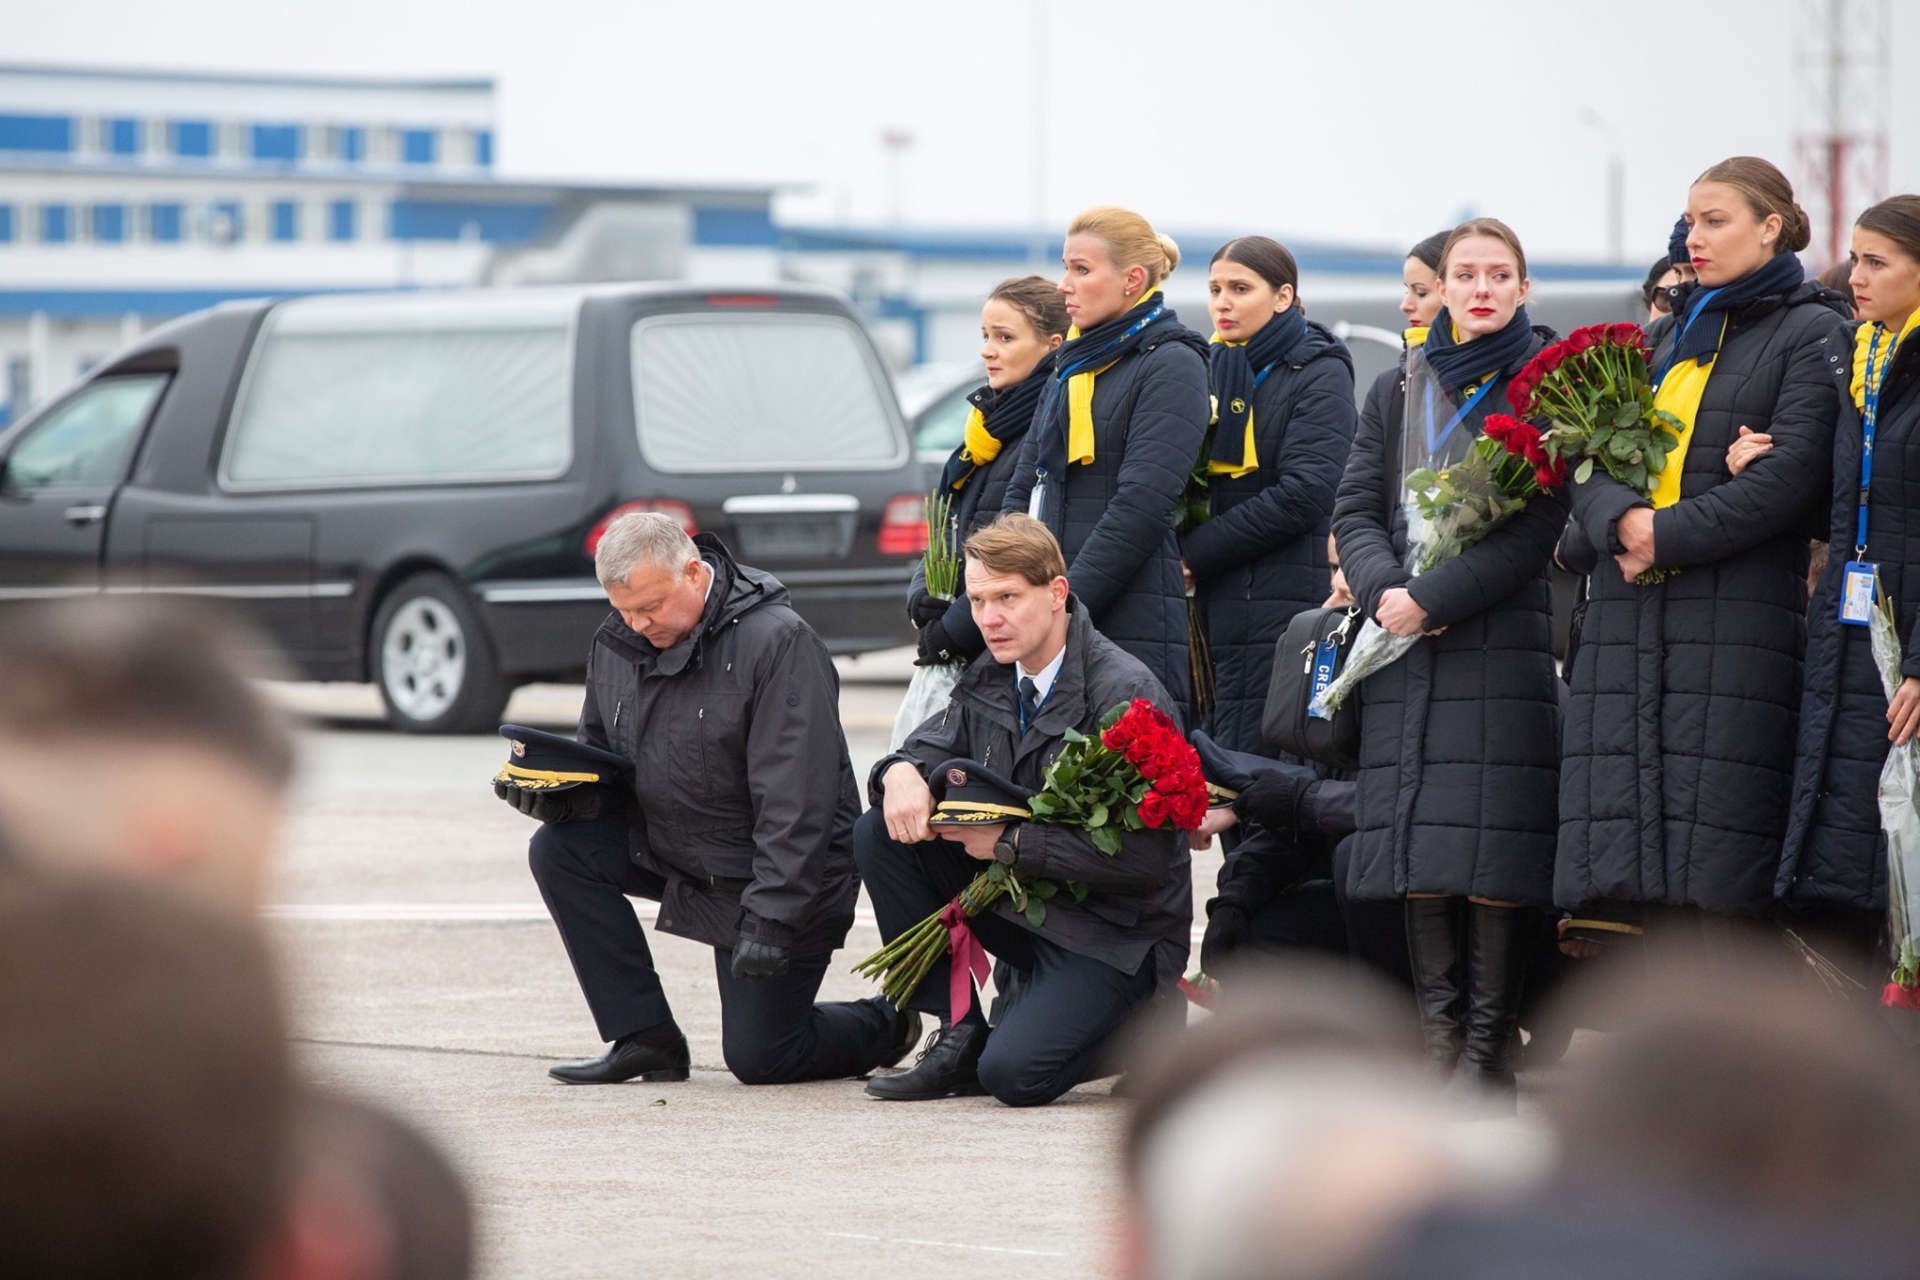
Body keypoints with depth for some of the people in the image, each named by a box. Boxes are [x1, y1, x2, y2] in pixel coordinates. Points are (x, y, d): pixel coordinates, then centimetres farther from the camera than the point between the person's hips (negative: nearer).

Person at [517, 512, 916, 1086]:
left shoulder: (778, 641, -22)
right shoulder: (618, 643, 0)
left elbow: (795, 803, -25)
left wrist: (770, 920, -29)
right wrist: (556, 791, -12)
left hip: (777, 872, -7)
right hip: (671, 846, 7)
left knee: (758, 1058, -8)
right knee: (558, 851, -14)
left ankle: (886, 1027, 25)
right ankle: (645, 1038, -7)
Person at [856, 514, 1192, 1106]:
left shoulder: (1126, 693, -21)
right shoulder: (989, 680, 3)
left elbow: (1142, 859, -24)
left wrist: (1010, 843, -19)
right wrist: (903, 774, -17)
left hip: (1113, 933, -8)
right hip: (1018, 901, 8)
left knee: (1014, 1073, -27)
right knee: (880, 833, -7)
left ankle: (1135, 1023, 5)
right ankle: (958, 1034, -3)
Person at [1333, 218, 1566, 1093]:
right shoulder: (1405, 389, 17)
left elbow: (1536, 527, -7)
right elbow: (1355, 506, 12)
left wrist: (1432, 598, -14)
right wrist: (1384, 591, -8)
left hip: (1503, 641, -4)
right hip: (1405, 652, 4)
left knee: (1493, 851, -9)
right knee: (1418, 852, -1)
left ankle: (1489, 1045, -5)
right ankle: (1440, 1035, 4)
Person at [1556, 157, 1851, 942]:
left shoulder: (1810, 334, 2)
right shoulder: (1664, 340, 22)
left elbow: (1792, 472, -10)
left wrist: (1670, 534, -14)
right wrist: (1621, 520, -9)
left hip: (1738, 613, -6)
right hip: (1629, 614, 6)